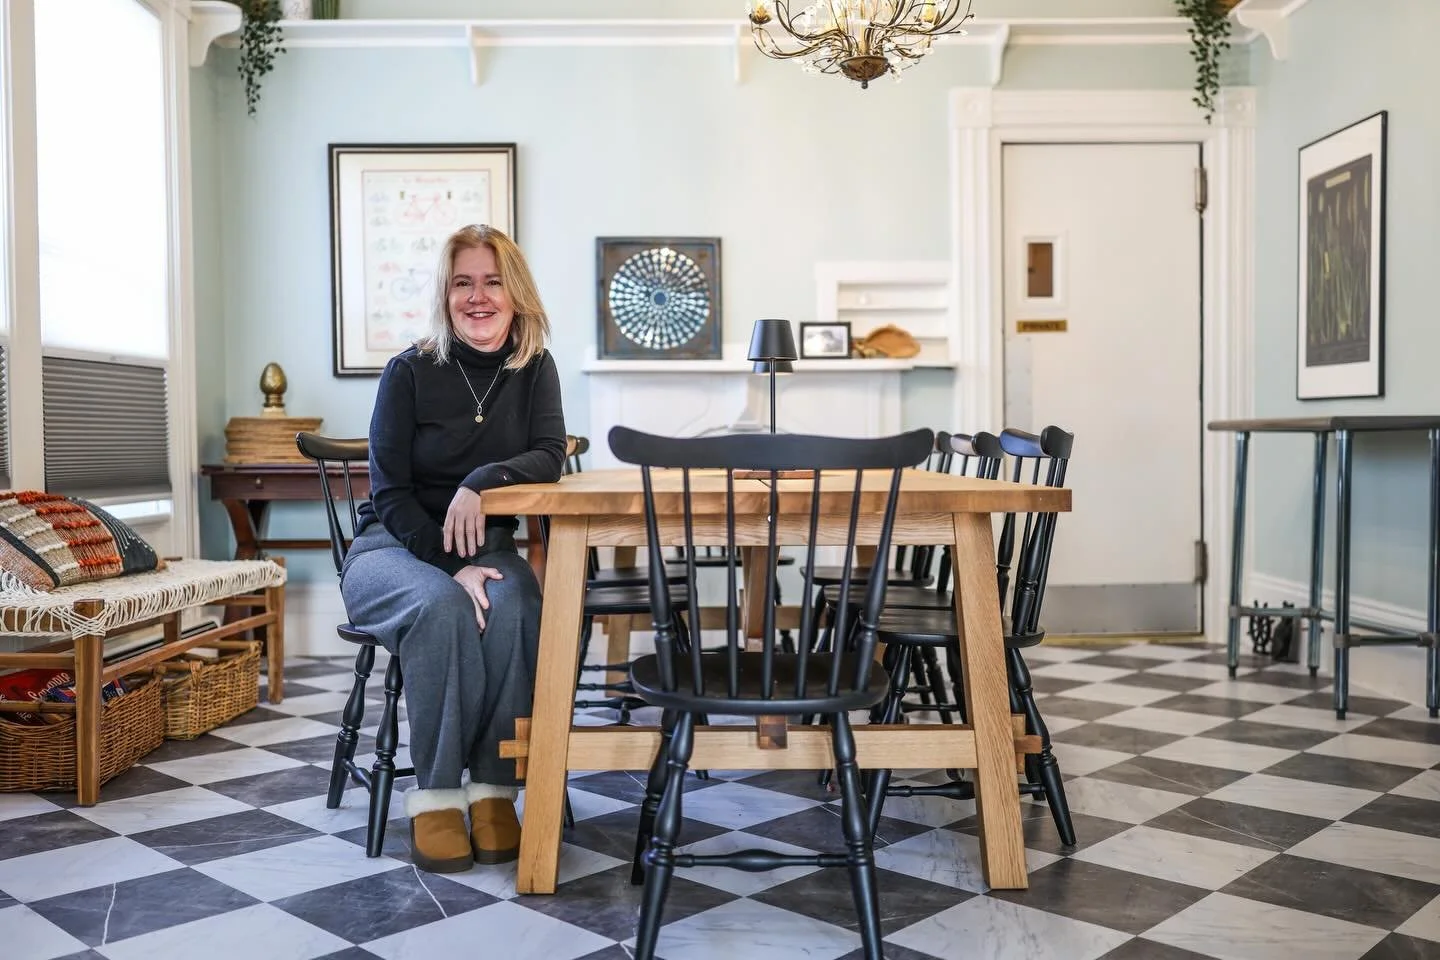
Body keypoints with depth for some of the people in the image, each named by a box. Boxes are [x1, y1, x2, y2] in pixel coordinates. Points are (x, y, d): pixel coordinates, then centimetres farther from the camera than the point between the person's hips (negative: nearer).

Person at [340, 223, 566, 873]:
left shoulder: (534, 369, 3)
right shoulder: (409, 372, -7)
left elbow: (549, 458, -10)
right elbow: (390, 494, -11)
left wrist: (483, 480, -30)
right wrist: (453, 567, -24)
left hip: (485, 548, 2)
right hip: (393, 548, -2)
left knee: (515, 604, -32)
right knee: (439, 604, -35)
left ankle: (494, 789, -23)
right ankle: (434, 796, -24)